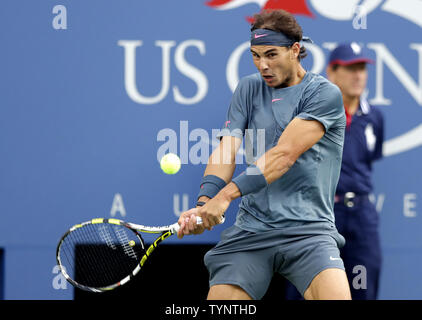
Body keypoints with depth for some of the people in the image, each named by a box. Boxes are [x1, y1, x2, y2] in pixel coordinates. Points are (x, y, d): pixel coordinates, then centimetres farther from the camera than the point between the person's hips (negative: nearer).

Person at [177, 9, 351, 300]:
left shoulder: (325, 93, -2)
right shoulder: (249, 89, 15)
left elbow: (284, 154, -14)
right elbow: (226, 150, 4)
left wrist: (227, 194, -22)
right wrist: (205, 203, -15)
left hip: (308, 230, -4)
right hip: (250, 230, 4)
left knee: (336, 296, -28)